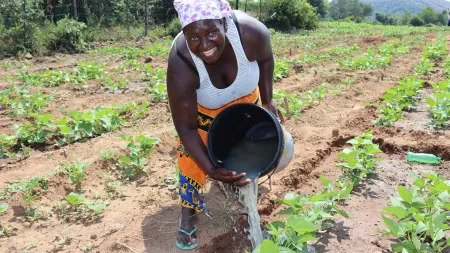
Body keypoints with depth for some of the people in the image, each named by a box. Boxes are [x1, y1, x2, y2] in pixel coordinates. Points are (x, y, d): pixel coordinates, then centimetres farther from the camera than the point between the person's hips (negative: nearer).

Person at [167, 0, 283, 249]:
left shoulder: (251, 33, -40)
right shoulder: (180, 68, -43)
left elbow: (265, 59, -12)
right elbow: (186, 128, -31)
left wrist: (267, 100, -11)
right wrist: (211, 170, -36)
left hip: (245, 97, 3)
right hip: (202, 106, -2)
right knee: (193, 157, -4)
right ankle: (187, 212, 19)